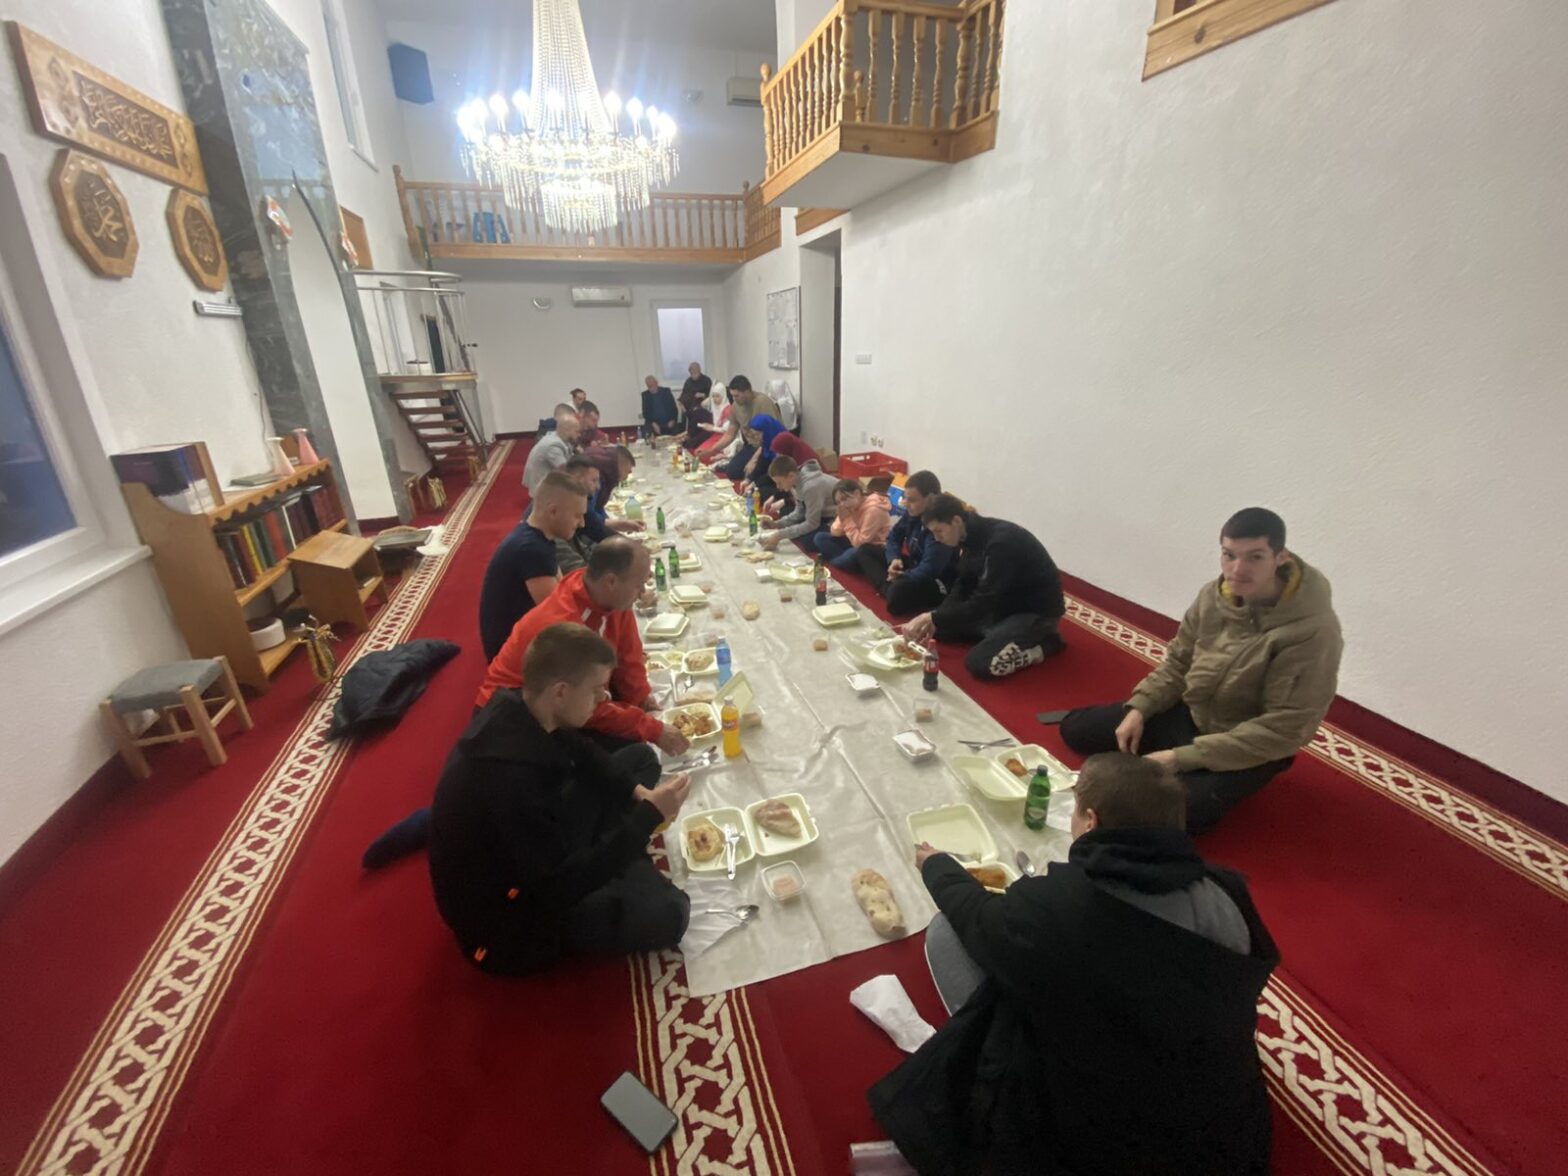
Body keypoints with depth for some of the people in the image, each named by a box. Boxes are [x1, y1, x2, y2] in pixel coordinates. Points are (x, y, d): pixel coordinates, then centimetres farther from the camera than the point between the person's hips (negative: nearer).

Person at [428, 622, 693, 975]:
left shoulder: (518, 709, -12)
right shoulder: (508, 778, -39)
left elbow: (581, 755, 9)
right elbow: (559, 890, -30)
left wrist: (637, 791, -4)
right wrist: (650, 816, -28)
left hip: (542, 848, 8)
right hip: (504, 909, -8)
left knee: (640, 758, 7)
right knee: (667, 914, -23)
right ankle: (629, 877, 6)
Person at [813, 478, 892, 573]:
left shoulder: (873, 509, -28)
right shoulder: (851, 506, -4)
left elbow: (859, 543, -27)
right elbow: (834, 533, -1)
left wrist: (848, 519, -25)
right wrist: (842, 519, -20)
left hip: (877, 549, -8)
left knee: (854, 553, -39)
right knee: (820, 537, -2)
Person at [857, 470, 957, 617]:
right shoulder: (913, 511, -4)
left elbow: (928, 570, -33)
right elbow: (894, 536, 11)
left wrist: (900, 578, -17)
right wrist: (894, 559, -9)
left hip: (935, 581, -10)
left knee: (899, 591, -42)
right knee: (866, 551, 7)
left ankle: (892, 589, -7)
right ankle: (889, 588, -13)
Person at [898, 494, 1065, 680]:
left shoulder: (1001, 541, -30)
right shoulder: (972, 537, -3)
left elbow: (982, 603, -31)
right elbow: (963, 587, 5)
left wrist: (932, 618, -28)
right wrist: (934, 620, -8)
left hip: (1037, 610, -9)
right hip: (1005, 603, 9)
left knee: (978, 663, -23)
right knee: (941, 628, 5)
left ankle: (1044, 643, -2)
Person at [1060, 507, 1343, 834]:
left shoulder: (1313, 631, -28)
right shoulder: (1215, 594, -10)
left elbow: (1284, 730, -27)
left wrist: (1182, 758, -27)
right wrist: (1138, 707, -10)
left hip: (1249, 749, -5)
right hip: (1190, 712, 6)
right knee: (1075, 729, 3)